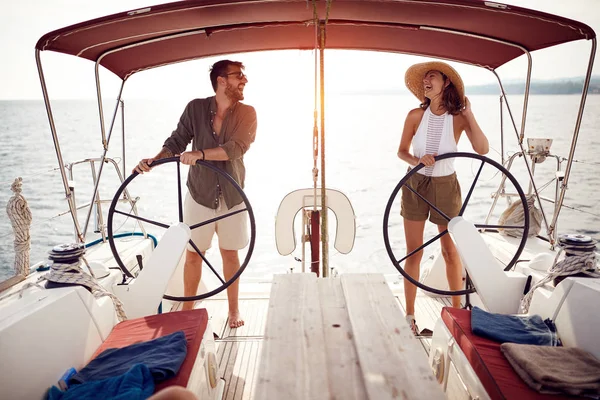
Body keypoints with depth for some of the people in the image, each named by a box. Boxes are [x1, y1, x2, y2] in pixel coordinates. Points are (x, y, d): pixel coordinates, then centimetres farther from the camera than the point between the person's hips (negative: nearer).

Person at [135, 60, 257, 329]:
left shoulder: (247, 113, -5)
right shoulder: (196, 108, -3)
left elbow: (236, 148, -20)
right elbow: (177, 140, -1)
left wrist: (200, 153, -32)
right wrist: (155, 159, -19)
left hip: (232, 196, 0)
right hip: (200, 194, 0)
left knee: (230, 254, 10)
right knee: (192, 254, 9)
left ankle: (233, 309, 28)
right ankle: (188, 308, 28)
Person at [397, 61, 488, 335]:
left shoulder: (459, 118, -7)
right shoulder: (416, 115, -5)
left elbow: (482, 149, -20)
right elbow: (401, 151, 2)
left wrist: (469, 114, -20)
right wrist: (416, 160, -17)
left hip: (446, 187, 0)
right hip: (416, 185, 1)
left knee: (451, 251, 8)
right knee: (413, 253, 5)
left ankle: (458, 310, 28)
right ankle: (409, 315, 19)